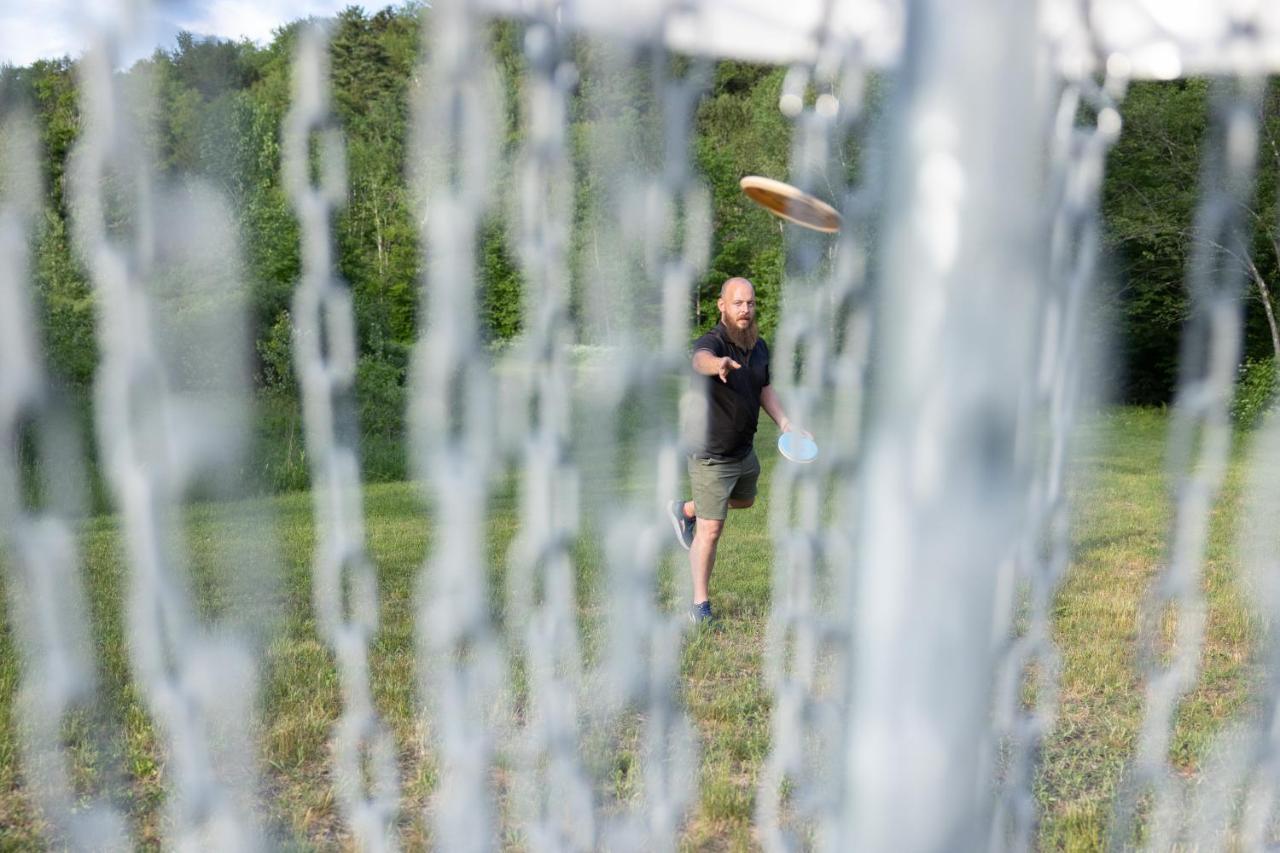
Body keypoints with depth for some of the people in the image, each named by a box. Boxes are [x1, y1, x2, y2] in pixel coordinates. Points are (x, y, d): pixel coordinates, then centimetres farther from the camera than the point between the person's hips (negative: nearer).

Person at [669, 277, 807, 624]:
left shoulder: (760, 347, 1)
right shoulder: (711, 343, -23)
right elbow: (700, 359, -47)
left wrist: (785, 423, -1)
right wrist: (719, 364, -71)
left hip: (745, 451, 8)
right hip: (711, 455, -8)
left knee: (743, 501, 31)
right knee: (711, 531, -1)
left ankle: (685, 511, 53)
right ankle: (700, 606, 16)